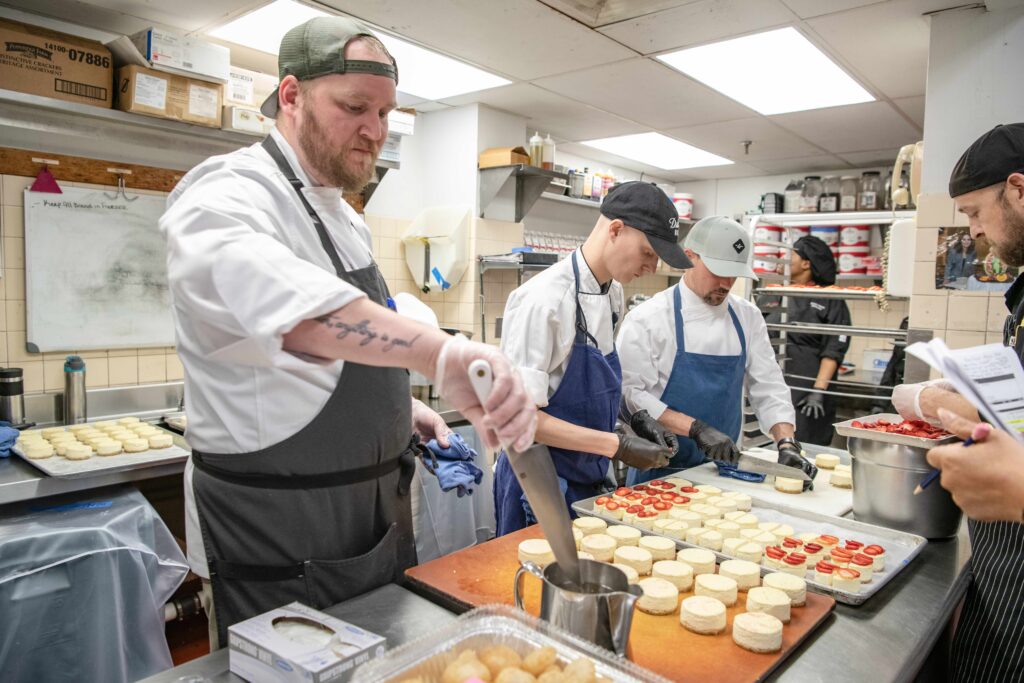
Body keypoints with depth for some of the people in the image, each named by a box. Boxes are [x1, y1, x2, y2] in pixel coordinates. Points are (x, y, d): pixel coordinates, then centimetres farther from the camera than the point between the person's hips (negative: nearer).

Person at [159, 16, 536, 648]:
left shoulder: (344, 217, 11)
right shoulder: (225, 196, -18)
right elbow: (272, 293, -44)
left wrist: (397, 404, 8)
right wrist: (440, 353, -58)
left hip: (376, 521, 9)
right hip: (277, 546, -8)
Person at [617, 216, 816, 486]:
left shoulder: (747, 317, 2)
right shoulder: (646, 319, -13)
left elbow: (768, 388, 3)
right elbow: (632, 395, -18)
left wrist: (787, 444, -10)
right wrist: (696, 429, -24)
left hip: (722, 468, 5)